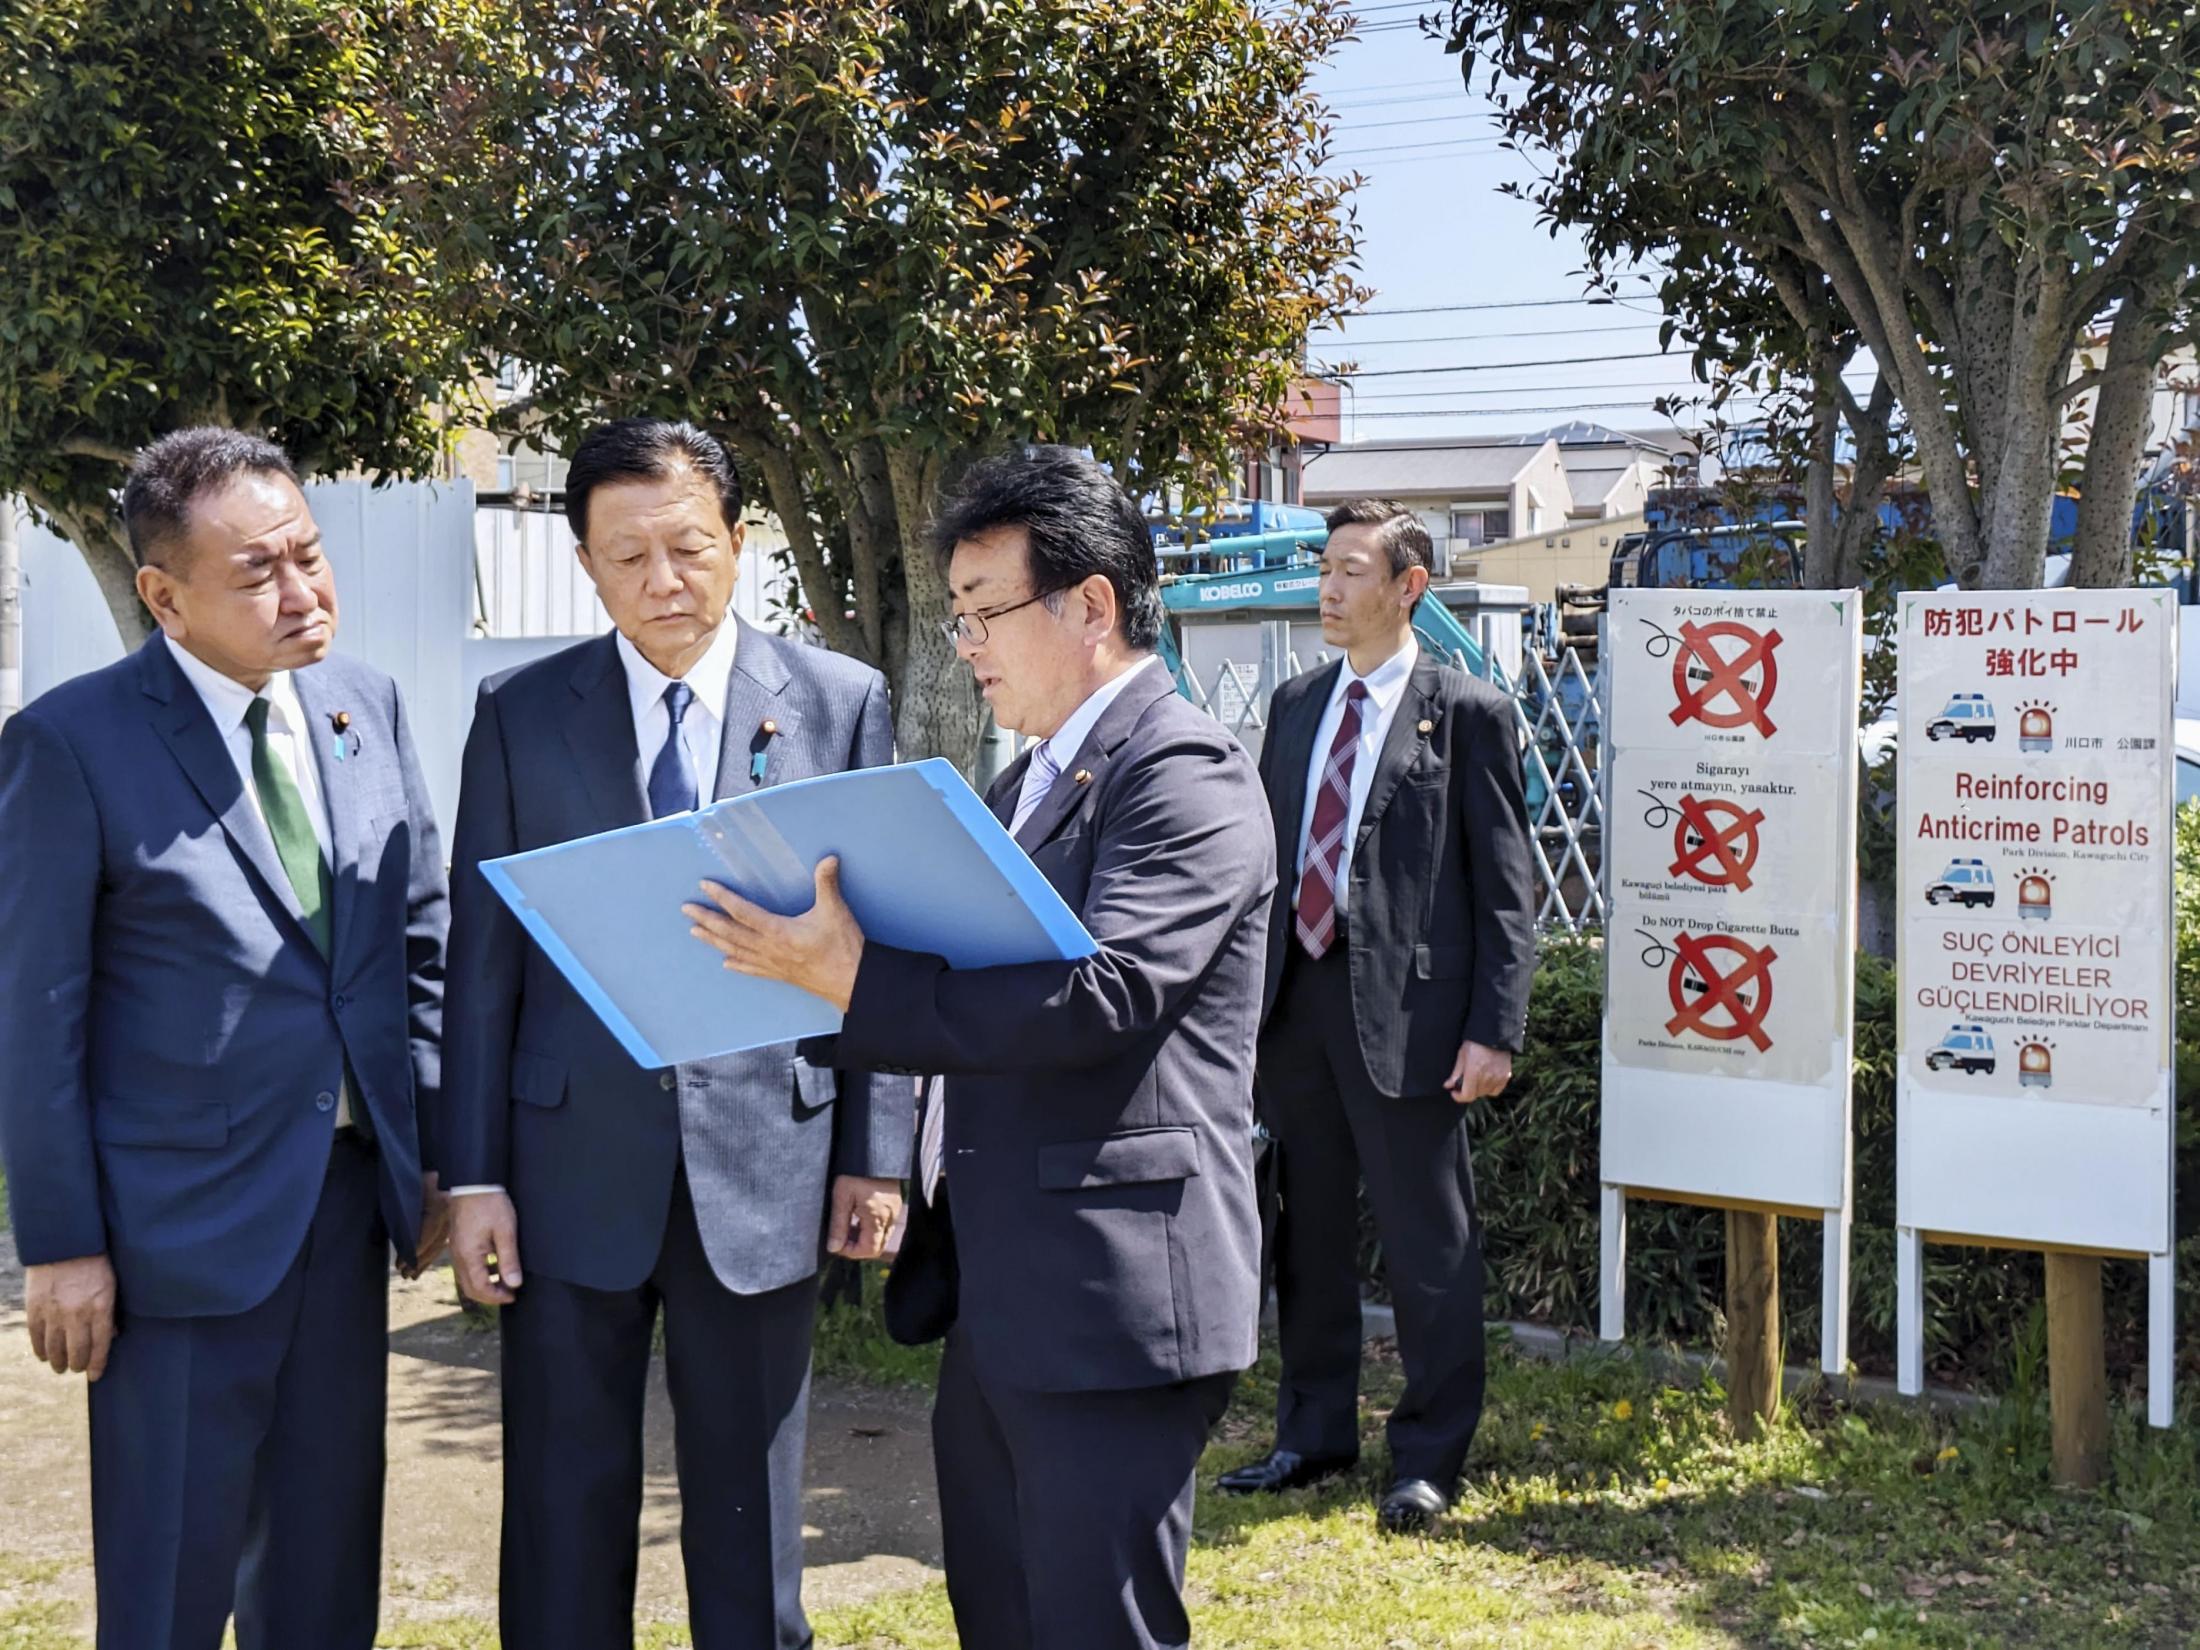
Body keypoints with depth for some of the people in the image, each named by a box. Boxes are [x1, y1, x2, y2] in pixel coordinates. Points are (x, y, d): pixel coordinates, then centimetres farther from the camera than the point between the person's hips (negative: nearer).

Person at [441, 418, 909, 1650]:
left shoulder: (843, 703, 1)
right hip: (573, 1165, 1)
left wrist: (876, 1153, -1)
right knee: (565, 1520, 10)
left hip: (765, 1161, 0)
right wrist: (475, 1175, -2)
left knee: (750, 1516, 11)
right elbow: (483, 959, 2)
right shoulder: (521, 715, 3)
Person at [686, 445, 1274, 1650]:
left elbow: (1098, 995, -24)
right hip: (997, 1305, 10)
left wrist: (854, 977, -24)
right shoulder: (1031, 780, 18)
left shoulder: (1183, 772, -12)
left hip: (1109, 1306, -10)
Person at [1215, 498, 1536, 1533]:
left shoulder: (1466, 712, -3)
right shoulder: (1294, 705, 13)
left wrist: (1494, 1029, -13)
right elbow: (1265, 856, 15)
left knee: (1429, 1245, 3)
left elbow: (1504, 888, -6)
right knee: (1308, 1233, 14)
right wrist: (1246, 994, 9)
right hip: (1295, 1001, 6)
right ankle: (1315, 1435, 28)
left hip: (1406, 1010, -6)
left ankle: (1429, 1459, 15)